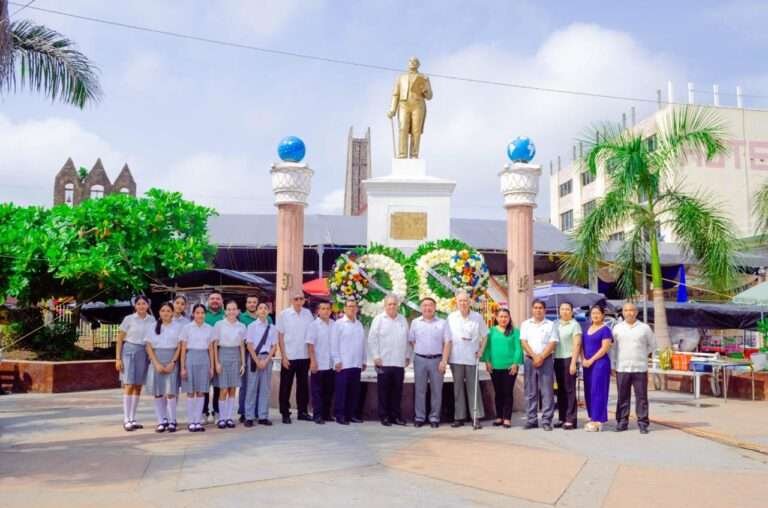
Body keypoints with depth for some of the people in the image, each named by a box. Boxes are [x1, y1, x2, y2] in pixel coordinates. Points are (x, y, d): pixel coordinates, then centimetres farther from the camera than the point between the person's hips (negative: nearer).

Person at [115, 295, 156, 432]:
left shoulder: (152, 320, 7)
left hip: (144, 354, 3)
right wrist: (118, 358, -5)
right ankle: (126, 420, -5)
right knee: (129, 385, -8)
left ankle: (132, 419, 14)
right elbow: (120, 339, 1)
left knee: (138, 387, 6)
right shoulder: (129, 319, -1)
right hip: (129, 352, -3)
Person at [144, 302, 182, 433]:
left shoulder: (177, 327, 5)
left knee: (171, 392, -8)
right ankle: (161, 421, 8)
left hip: (172, 361, -2)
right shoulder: (154, 327, 8)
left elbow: (179, 347, 2)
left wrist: (172, 363, -9)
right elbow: (149, 346, 3)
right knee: (158, 392, 1)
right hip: (157, 361, 2)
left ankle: (172, 421, 0)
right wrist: (157, 363, -7)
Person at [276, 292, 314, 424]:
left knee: (303, 385, 10)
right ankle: (285, 413, 12)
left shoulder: (308, 314, 3)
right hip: (289, 357, -3)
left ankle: (302, 411, 20)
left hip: (304, 356, 3)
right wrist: (284, 356, -8)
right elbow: (280, 336, -3)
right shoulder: (284, 314, -3)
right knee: (286, 386, 4)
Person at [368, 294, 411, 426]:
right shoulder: (378, 319, 0)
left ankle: (396, 416, 14)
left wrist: (407, 356, 12)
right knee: (383, 391, 2)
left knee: (397, 391, 7)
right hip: (383, 362, -3)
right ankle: (384, 416, 9)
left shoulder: (403, 320, 13)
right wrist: (376, 356, -8)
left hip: (399, 362, 3)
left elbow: (407, 340, 16)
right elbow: (372, 339, -3)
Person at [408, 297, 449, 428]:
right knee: (419, 389, 4)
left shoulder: (442, 323, 2)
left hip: (437, 359, -1)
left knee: (436, 390, 3)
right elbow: (412, 341, 13)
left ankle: (434, 418, 10)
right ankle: (419, 417, 11)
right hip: (420, 359, 1)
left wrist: (444, 361, -8)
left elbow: (447, 343, -1)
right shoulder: (415, 322, 7)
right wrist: (419, 351, 4)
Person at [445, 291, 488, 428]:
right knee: (458, 388, 6)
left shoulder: (477, 317, 1)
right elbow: (447, 339, 5)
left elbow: (484, 335, 12)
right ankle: (459, 417, 12)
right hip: (456, 358, 1)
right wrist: (445, 358, 0)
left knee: (473, 388, -1)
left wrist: (481, 350, 0)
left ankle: (476, 417, 3)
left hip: (472, 358, -1)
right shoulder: (451, 318, 3)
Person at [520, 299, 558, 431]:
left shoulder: (550, 325, 6)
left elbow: (552, 343, -2)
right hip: (530, 360, 2)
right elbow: (524, 342, 2)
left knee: (547, 391, -4)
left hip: (546, 360, -2)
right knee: (530, 391, 4)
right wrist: (534, 356, -11)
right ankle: (531, 419, 9)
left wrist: (541, 357, -12)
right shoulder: (525, 324, 10)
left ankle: (546, 420, -1)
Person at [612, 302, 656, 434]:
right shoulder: (617, 328, 8)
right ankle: (622, 422, 11)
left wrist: (643, 355, 10)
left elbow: (652, 345, 15)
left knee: (641, 397, -1)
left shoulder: (644, 328, 5)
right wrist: (615, 361, 8)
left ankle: (642, 423, 4)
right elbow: (612, 346, 14)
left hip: (640, 368, -1)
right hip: (622, 368, 1)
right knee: (623, 397, 4)